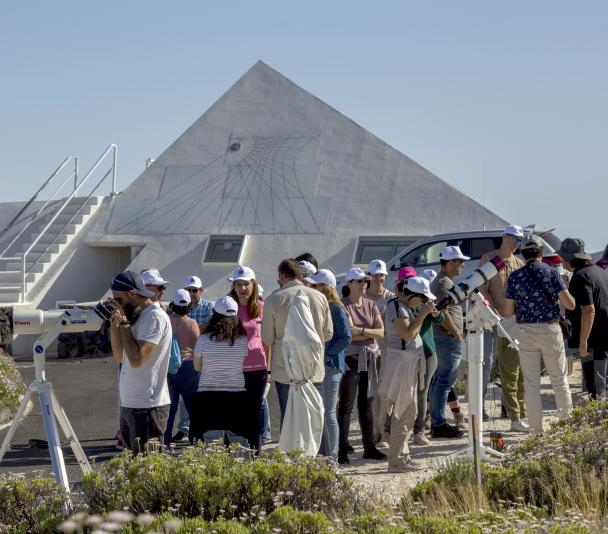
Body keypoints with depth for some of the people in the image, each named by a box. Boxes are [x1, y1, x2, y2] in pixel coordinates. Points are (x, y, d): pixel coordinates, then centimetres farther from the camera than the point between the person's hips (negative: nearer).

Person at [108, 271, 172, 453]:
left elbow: (137, 359, -22)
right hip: (129, 405, 9)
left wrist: (124, 323, -14)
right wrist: (114, 324, 6)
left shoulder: (155, 318, -13)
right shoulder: (137, 316, 15)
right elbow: (119, 357, 18)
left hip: (147, 408, -9)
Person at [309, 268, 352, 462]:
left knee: (328, 411, -5)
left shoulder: (337, 309, -9)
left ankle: (331, 457, 1)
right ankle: (320, 453, 17)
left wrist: (326, 355, -16)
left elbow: (346, 337, -14)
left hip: (330, 366, -7)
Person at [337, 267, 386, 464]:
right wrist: (369, 332, -7)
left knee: (366, 404, 12)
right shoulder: (342, 305, -5)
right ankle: (342, 450, -3)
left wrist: (361, 331, -11)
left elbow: (381, 332, 2)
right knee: (346, 405, -4)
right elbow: (346, 333, -16)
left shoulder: (370, 305, 11)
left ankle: (369, 447, 17)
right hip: (351, 358, -6)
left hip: (369, 358, 6)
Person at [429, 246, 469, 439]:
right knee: (445, 381, -9)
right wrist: (457, 333, -14)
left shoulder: (439, 281, 19)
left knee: (439, 380, 13)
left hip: (442, 337, 11)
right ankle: (439, 425, -8)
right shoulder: (445, 283, -15)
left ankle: (437, 422, 19)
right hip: (449, 338, -11)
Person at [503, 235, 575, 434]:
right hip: (550, 329, -1)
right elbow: (570, 304, -9)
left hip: (525, 332, 1)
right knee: (559, 379, 11)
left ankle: (537, 429, 6)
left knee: (531, 382, 5)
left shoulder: (515, 277, -2)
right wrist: (564, 293, 12)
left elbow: (507, 312, 0)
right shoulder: (552, 273, -5)